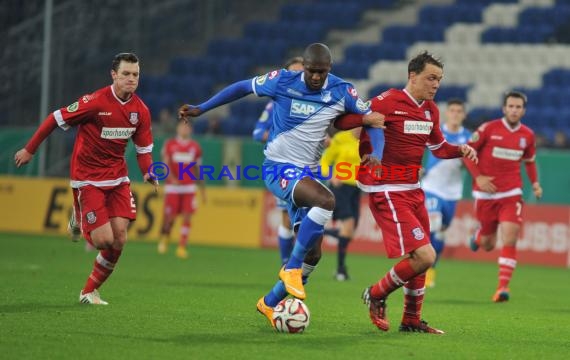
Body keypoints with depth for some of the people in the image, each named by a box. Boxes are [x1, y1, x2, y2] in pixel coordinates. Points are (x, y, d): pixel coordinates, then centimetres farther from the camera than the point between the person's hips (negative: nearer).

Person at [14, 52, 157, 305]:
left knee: (119, 239, -7)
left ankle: (90, 291, 13)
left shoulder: (141, 110, -3)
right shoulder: (95, 102, -20)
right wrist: (29, 149, -8)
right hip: (87, 178, -5)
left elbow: (144, 148, 7)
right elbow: (56, 118, -12)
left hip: (117, 177, 5)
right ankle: (79, 220, 25)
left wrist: (148, 173, -13)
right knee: (104, 239, -12)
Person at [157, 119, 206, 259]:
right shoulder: (169, 144, 2)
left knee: (187, 217, -8)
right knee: (169, 217, -3)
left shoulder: (195, 147, 8)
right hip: (172, 186, -2)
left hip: (189, 187, 2)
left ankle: (182, 247, -2)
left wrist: (202, 189, 15)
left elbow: (198, 169, 15)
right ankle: (164, 237, 26)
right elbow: (165, 164, -6)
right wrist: (172, 178, -23)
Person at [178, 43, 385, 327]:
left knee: (313, 253, 2)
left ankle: (270, 303, 20)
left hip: (306, 174, 5)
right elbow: (243, 88, 4)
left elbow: (371, 118, 6)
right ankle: (292, 268, -23)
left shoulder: (342, 92, -3)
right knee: (326, 200, -34)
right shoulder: (282, 82, -9)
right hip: (278, 168, -5)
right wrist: (201, 109, 7)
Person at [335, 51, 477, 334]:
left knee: (420, 258, 14)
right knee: (424, 255, -15)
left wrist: (460, 150, 5)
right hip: (388, 192, -9)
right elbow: (343, 121, -13)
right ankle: (376, 295, 6)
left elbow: (438, 147, 24)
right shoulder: (389, 102, -15)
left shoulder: (430, 110, 10)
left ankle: (412, 320, 28)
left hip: (412, 190, 9)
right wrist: (368, 153, -17)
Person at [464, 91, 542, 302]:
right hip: (486, 192, -1)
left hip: (511, 194, 1)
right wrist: (478, 177, -13)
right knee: (487, 245, 9)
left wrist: (535, 183, 4)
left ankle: (503, 287, -15)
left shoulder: (527, 135, 3)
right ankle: (479, 236, 48)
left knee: (510, 239, -17)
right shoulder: (489, 128, -8)